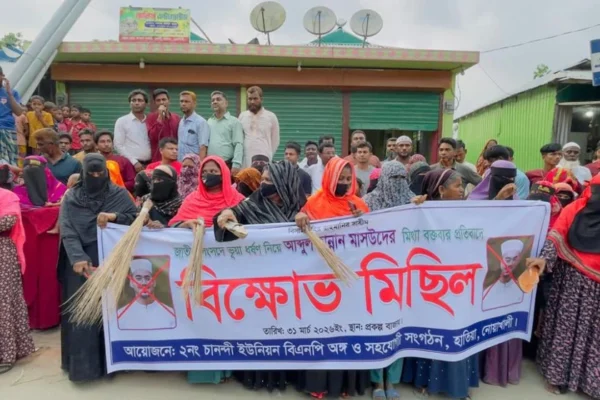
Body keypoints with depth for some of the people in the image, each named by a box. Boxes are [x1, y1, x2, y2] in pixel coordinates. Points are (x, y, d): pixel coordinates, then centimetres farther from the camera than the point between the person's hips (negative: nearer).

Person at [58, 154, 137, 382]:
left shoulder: (119, 194, 4)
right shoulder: (71, 197, 3)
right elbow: (67, 232, -8)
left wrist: (114, 216, -18)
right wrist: (77, 258, -24)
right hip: (81, 262, 0)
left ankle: (111, 359, 17)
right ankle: (83, 362, 14)